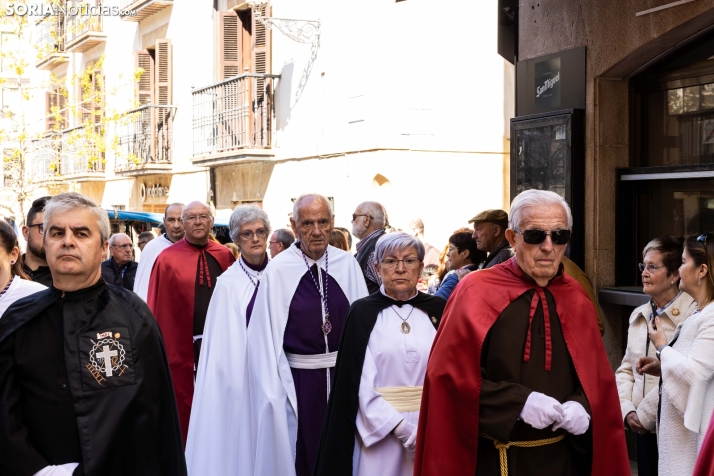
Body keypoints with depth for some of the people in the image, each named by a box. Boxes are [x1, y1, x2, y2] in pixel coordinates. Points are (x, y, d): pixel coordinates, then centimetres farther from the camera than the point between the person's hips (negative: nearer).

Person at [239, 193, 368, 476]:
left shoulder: (348, 265, -1)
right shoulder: (278, 270, -11)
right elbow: (265, 337, -9)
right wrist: (273, 390, -10)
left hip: (345, 375, 3)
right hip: (299, 379, -3)